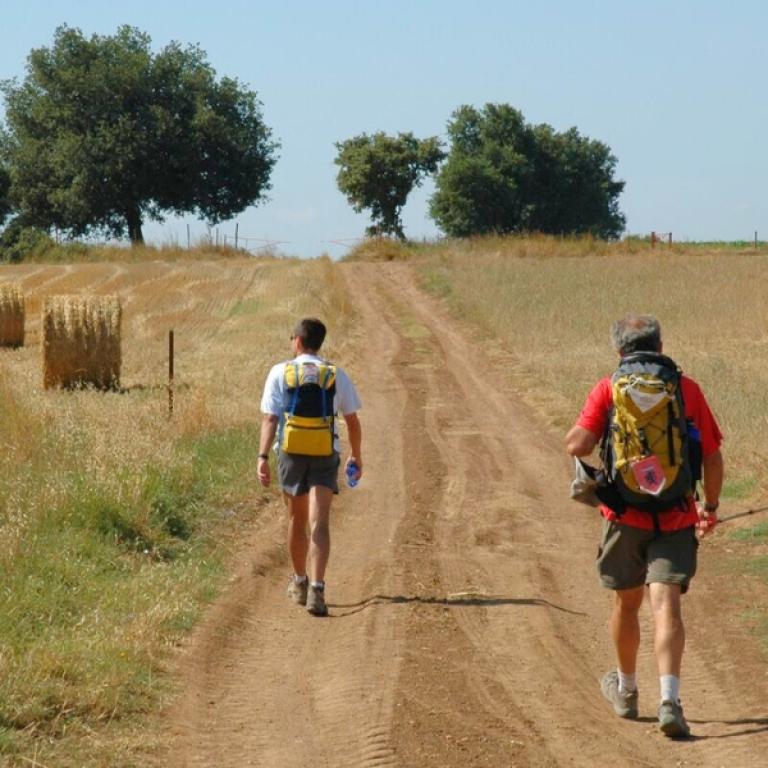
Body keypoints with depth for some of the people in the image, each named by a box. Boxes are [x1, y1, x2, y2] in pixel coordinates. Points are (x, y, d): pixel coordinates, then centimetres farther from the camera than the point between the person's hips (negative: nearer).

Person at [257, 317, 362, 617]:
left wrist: (263, 457, -12)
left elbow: (270, 418, -10)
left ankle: (300, 582, 35)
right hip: (326, 455, 0)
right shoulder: (336, 376, 4)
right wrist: (356, 456, 21)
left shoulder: (280, 373, -1)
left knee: (297, 520, 19)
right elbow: (352, 421, 8)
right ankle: (316, 590, -22)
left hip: (291, 454, 0)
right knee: (319, 524, -7)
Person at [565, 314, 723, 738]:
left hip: (626, 515, 0)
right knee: (666, 606, -8)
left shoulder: (609, 389, -1)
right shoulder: (687, 389, 3)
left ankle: (626, 690, 38)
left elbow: (578, 445, -11)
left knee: (627, 603, 18)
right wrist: (710, 506, 19)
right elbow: (713, 456, 5)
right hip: (676, 517, 0)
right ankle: (669, 700, -25)